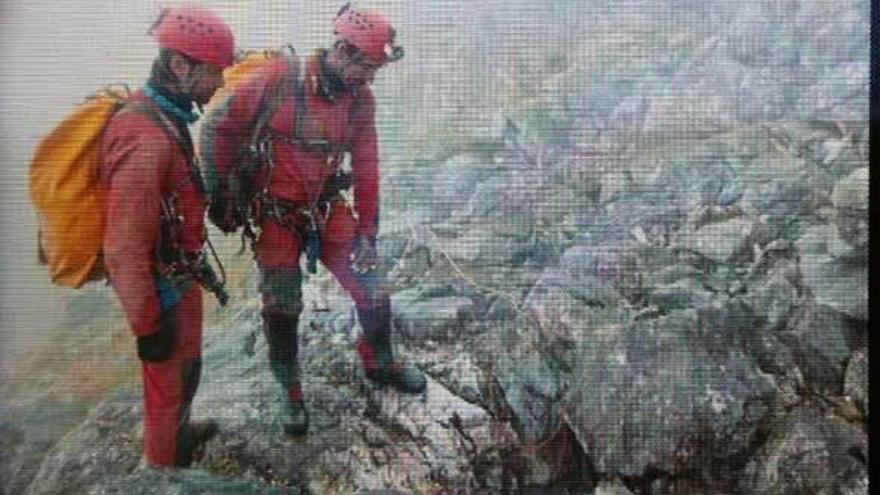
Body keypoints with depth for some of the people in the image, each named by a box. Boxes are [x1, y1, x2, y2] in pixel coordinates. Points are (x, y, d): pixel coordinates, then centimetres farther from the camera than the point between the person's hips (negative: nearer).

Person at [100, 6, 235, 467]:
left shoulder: (162, 115, 0)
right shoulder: (145, 139, -32)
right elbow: (124, 247, -29)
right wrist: (148, 325, -21)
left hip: (179, 276, 9)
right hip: (163, 289, -9)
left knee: (187, 366, 29)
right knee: (168, 382, 12)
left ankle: (180, 432, 53)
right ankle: (165, 466, 34)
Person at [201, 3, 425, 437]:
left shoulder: (360, 98, -6)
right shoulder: (279, 77, -19)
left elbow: (366, 167, 1)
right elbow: (219, 126, -10)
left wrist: (367, 230, 2)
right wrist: (221, 192, -7)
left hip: (329, 209, 4)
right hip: (276, 214, -3)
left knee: (372, 289, 4)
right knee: (281, 310, 3)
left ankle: (379, 364, 33)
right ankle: (291, 393, 27)